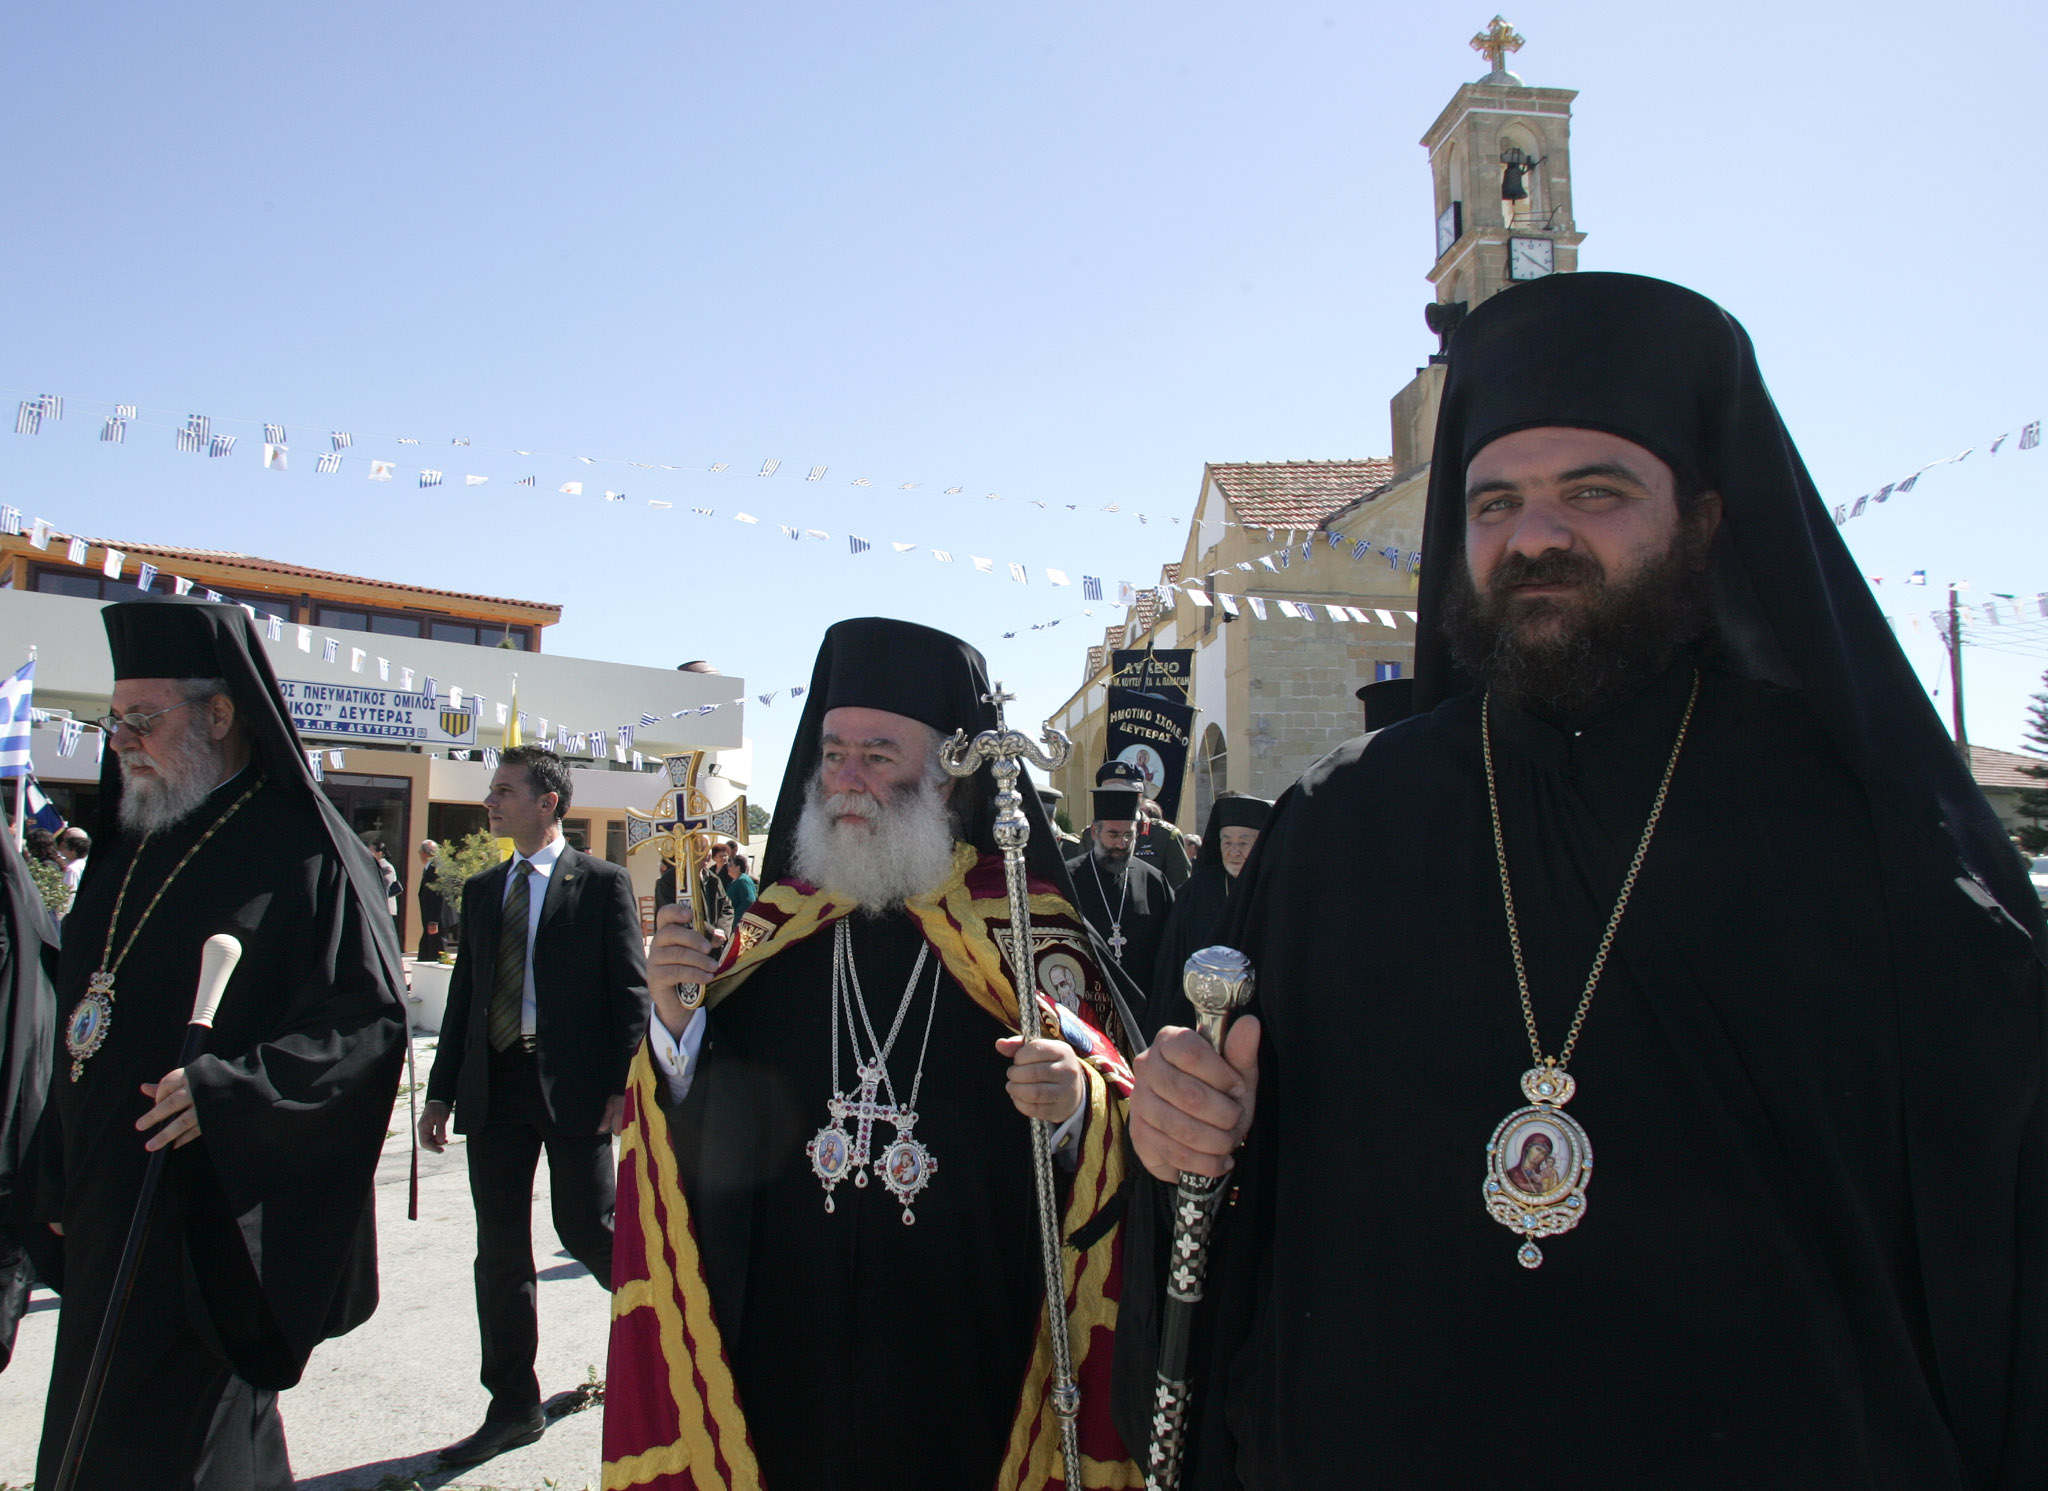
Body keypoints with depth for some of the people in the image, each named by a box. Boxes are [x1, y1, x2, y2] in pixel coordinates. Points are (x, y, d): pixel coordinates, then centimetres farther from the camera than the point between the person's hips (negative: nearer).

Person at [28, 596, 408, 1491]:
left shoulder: (305, 853, -11)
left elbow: (368, 1021, -16)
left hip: (212, 1223, -8)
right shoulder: (131, 852, 13)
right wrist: (57, 1180, 16)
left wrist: (225, 1089, -26)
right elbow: (80, 1024, 18)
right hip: (108, 1217, 8)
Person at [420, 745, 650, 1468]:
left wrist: (622, 1085, -14)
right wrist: (441, 1090, 11)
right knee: (499, 1251, 8)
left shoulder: (603, 882, -3)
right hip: (494, 1087, 5)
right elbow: (463, 994, 15)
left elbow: (631, 990, -6)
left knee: (586, 1230, 1)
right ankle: (513, 1408, 21)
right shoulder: (482, 890, 13)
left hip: (574, 1085, -5)